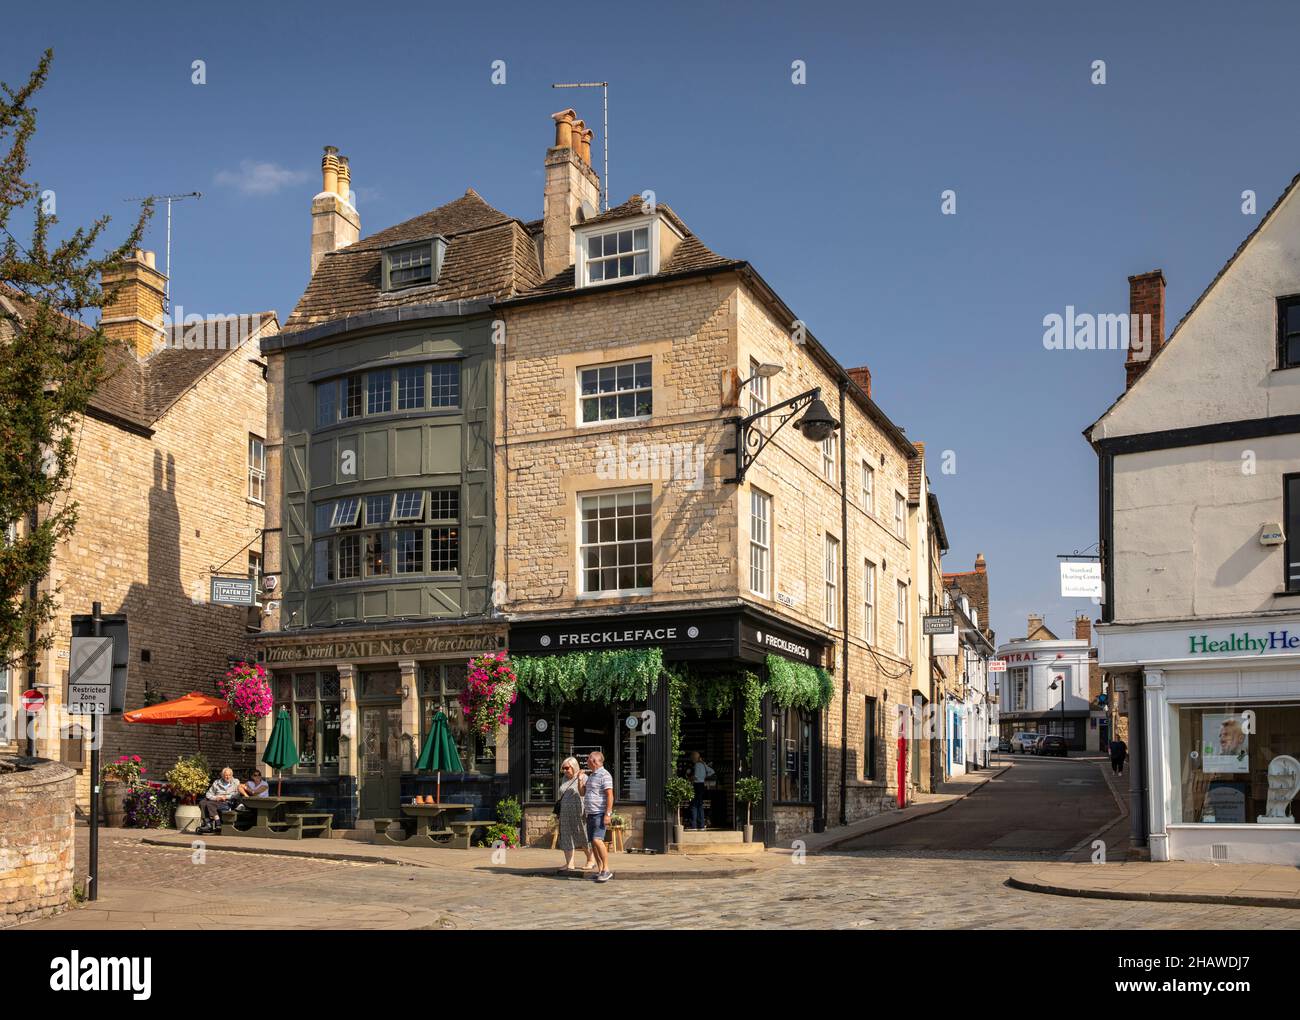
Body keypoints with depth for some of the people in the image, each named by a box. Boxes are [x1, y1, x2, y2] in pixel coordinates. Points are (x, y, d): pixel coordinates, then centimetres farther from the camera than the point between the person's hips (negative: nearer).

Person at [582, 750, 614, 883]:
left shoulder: (604, 775, -10)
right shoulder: (591, 775, 19)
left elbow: (610, 795, -17)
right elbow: (583, 793, 26)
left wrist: (608, 814, -23)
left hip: (600, 814, -10)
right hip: (590, 813, 10)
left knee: (597, 840, -20)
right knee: (593, 842, 6)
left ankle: (606, 870, -17)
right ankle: (600, 870, 10)